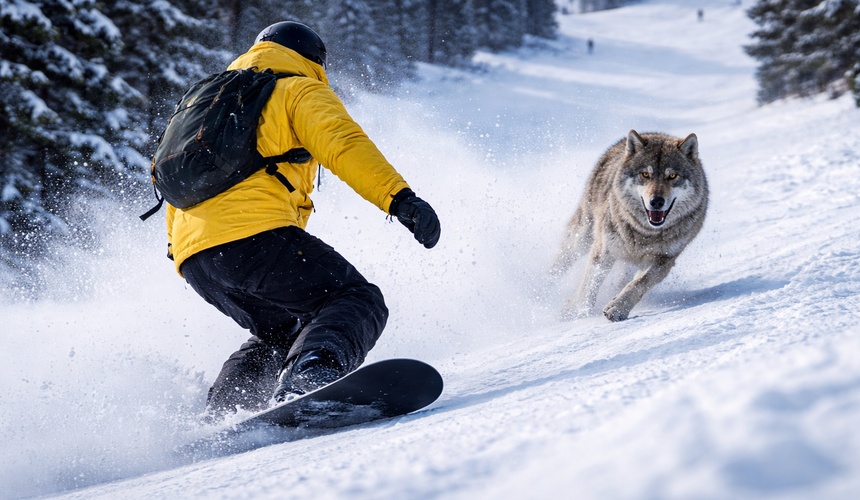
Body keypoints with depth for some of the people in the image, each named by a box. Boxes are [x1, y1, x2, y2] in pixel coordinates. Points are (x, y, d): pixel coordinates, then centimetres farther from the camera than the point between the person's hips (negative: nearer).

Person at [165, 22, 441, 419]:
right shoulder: (300, 90, 12)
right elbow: (343, 143, -6)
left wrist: (179, 249, 42)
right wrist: (399, 198, -16)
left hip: (192, 254, 8)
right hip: (254, 233, -8)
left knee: (280, 333, 25)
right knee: (357, 301, -8)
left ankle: (218, 414, 6)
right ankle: (308, 376, -38)